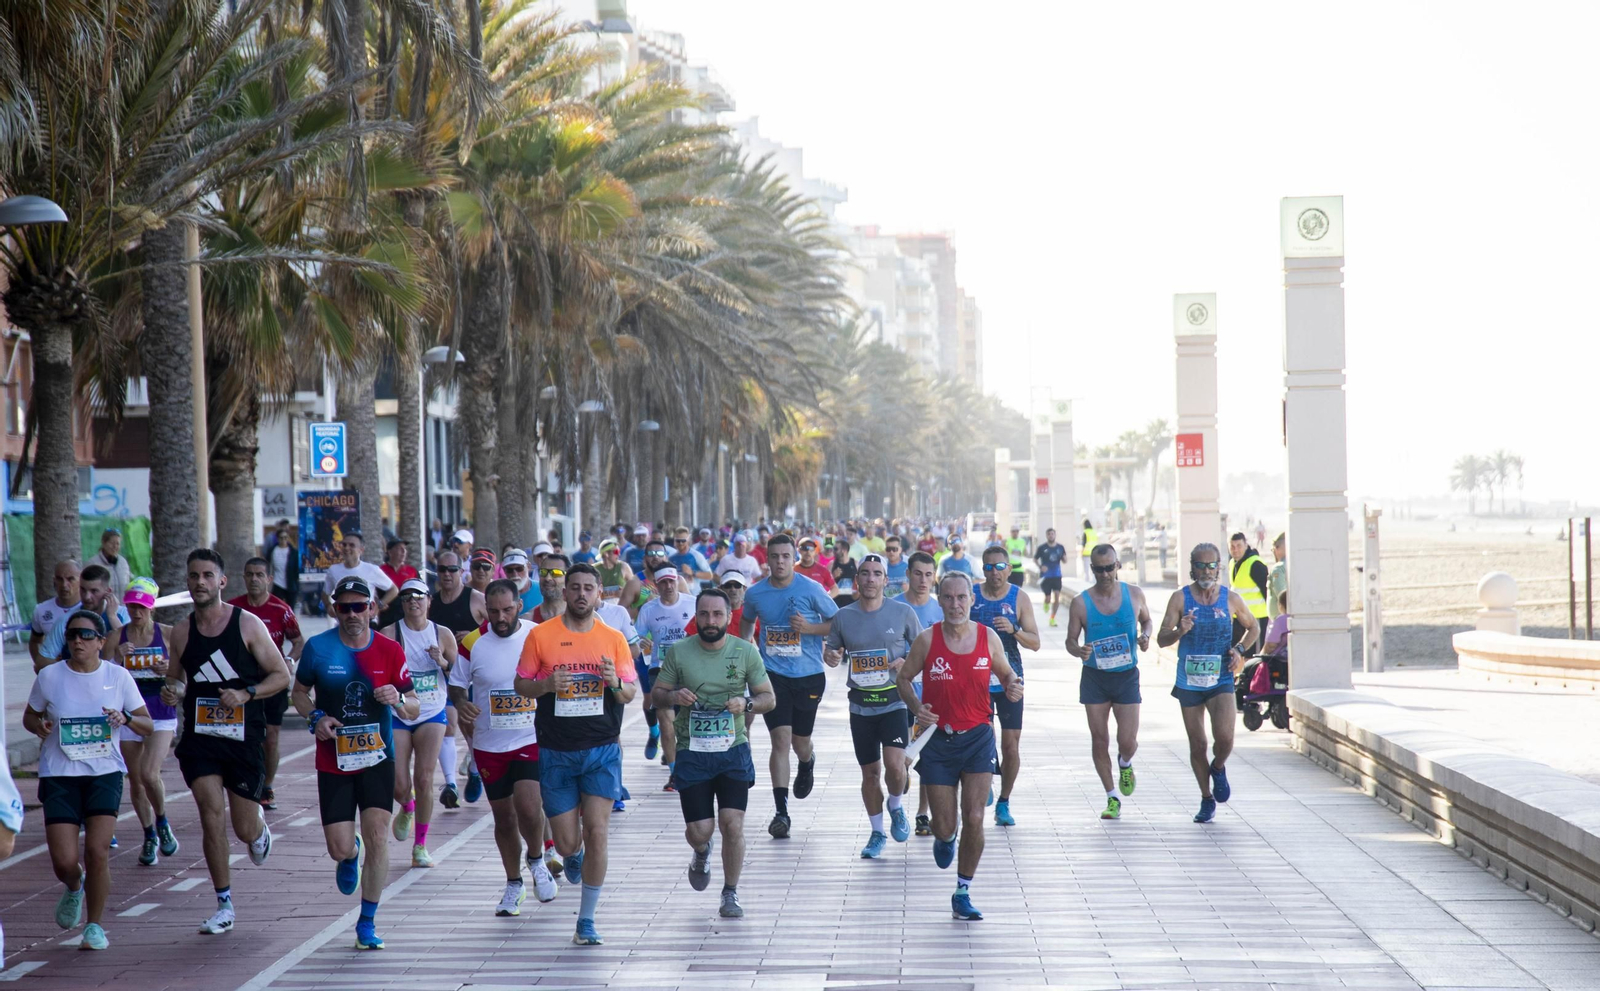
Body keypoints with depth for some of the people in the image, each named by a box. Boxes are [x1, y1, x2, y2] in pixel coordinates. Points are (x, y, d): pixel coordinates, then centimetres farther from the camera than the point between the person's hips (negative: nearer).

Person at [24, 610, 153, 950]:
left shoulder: (118, 677, 1)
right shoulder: (49, 676, 0)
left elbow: (147, 726, 6)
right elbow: (29, 717, 14)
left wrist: (125, 718, -16)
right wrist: (40, 727, -10)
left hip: (104, 772, 0)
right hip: (59, 775, 0)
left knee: (97, 851, -13)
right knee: (64, 861, -8)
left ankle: (95, 926, 8)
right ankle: (74, 887, 31)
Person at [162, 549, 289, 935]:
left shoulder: (248, 625, -5)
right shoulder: (181, 632, 4)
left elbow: (281, 675, -1)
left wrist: (246, 694, -17)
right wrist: (172, 693, -6)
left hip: (245, 738, -2)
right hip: (199, 737, 2)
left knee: (245, 830, 4)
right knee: (211, 816, -10)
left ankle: (260, 826, 44)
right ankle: (224, 906, 2)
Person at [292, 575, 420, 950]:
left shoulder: (390, 650, -3)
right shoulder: (318, 647, -5)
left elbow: (414, 710, 2)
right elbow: (300, 692, 9)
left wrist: (398, 700, -22)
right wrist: (315, 718, -11)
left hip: (377, 759, 0)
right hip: (333, 762, 0)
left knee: (377, 838, -11)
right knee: (340, 849, -2)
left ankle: (367, 922, 4)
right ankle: (350, 857, 38)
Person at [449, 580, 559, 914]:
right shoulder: (473, 643, -3)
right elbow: (456, 685, 8)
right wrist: (461, 702, -14)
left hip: (532, 739, -2)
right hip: (490, 745, 2)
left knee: (528, 807, -19)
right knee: (504, 817, 11)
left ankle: (536, 861, 10)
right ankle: (514, 883, 29)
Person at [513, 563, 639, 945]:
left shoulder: (614, 638, 3)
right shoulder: (540, 635, -1)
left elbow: (631, 693, 6)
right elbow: (520, 685, 4)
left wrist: (615, 684, -16)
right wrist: (547, 684, -17)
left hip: (602, 751, 0)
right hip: (556, 752, 0)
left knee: (597, 833, -8)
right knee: (567, 842, 2)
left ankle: (587, 921, 3)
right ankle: (573, 855, 43)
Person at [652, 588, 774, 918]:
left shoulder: (746, 651, -1)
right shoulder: (678, 652, -1)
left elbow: (769, 698, 5)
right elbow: (656, 693, 7)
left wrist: (747, 703, -17)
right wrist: (672, 696, -16)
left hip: (733, 751, 0)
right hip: (692, 752, 0)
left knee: (733, 825, -11)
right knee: (699, 830, -2)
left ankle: (731, 894, 9)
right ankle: (702, 852, 36)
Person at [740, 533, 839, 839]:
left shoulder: (811, 589, -8)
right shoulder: (755, 593, 1)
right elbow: (747, 621, 22)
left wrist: (810, 628, -17)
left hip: (808, 676, -1)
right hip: (773, 674, 1)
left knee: (800, 742, 11)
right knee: (780, 739, -10)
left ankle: (808, 762, 51)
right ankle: (781, 812, -9)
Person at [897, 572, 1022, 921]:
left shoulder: (988, 637, -2)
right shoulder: (927, 639, -6)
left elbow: (1006, 673, 12)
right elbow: (903, 678, 5)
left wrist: (1013, 687, -11)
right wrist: (916, 707, -14)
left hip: (977, 738, 1)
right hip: (937, 738, 0)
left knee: (974, 819, -9)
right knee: (944, 826, 2)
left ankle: (963, 894, 7)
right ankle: (944, 840, 43)